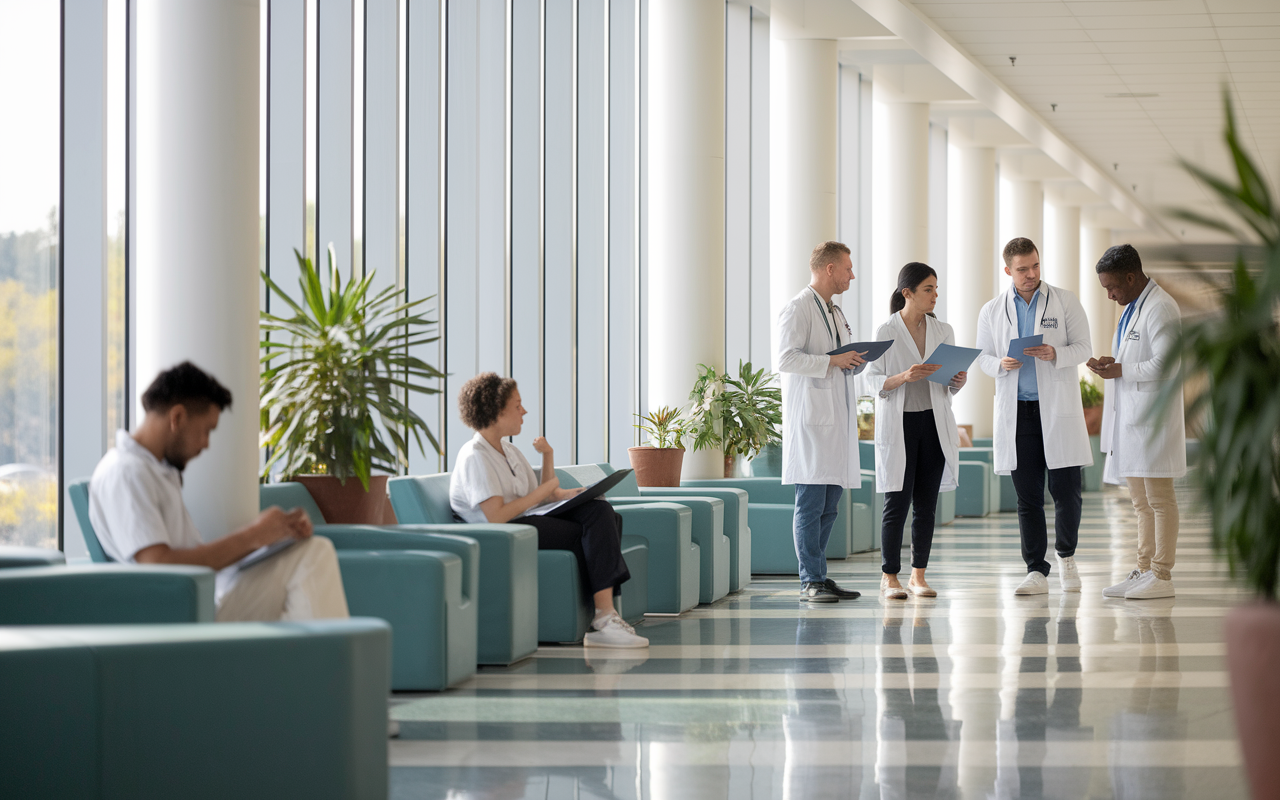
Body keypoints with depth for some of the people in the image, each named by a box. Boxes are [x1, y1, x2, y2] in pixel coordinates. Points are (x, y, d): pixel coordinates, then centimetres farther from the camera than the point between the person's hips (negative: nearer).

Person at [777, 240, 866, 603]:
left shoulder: (835, 312, 22)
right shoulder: (798, 308, -7)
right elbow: (786, 359, -17)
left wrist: (855, 360, 12)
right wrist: (833, 361, -19)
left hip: (837, 419, 9)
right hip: (810, 417, -9)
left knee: (829, 505, 8)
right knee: (810, 502, -9)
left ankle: (819, 577, 12)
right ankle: (810, 581, -8)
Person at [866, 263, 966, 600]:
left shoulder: (943, 331, 8)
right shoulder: (886, 332, -4)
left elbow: (951, 386, 13)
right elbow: (874, 380, -6)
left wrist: (959, 380, -10)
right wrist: (904, 377, -22)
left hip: (934, 422, 4)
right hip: (898, 423, -4)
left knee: (926, 503, 5)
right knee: (897, 503, -5)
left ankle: (918, 576, 11)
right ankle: (889, 578, 2)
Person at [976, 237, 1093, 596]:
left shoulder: (1065, 301, 4)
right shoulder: (992, 311, 9)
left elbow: (1083, 347, 2)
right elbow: (982, 356, 13)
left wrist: (1056, 355, -18)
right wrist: (1000, 364, -9)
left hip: (1058, 408, -1)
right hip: (1016, 411, 1)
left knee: (1066, 491, -2)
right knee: (1028, 496, 2)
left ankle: (1066, 556, 21)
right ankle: (1036, 571, 6)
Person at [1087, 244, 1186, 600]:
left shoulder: (1160, 309, -14)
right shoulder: (1132, 307, 18)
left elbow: (1164, 364, -21)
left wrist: (1121, 370, -15)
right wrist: (1113, 363, 9)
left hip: (1152, 417, -10)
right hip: (1129, 417, 10)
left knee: (1159, 499, -6)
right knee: (1140, 502, 12)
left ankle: (1162, 576, -4)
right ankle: (1143, 571, 17)